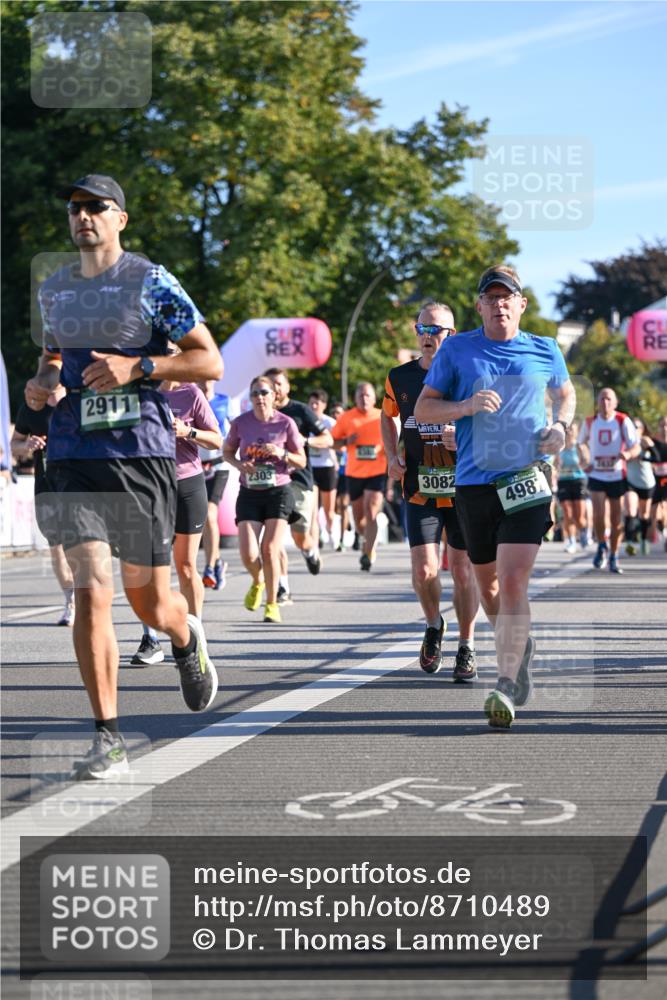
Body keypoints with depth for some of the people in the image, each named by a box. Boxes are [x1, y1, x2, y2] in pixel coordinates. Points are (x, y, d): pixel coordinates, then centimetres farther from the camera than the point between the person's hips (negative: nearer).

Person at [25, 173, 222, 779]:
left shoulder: (150, 282, -3)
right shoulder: (54, 290, 12)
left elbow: (210, 363, -3)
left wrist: (136, 366, -15)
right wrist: (43, 380, 6)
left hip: (143, 455, -3)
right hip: (74, 458, 3)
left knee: (149, 602, 6)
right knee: (91, 593, -10)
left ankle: (187, 641, 45)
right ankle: (108, 741, -6)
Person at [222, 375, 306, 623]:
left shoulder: (286, 423, -4)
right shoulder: (241, 423, -1)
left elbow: (302, 461, 2)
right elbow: (227, 452, 13)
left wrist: (282, 454, -17)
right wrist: (239, 464, -9)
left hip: (279, 492, -1)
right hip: (249, 493, 1)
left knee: (269, 550, -10)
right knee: (248, 555, -9)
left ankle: (272, 604, 8)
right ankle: (257, 582, 26)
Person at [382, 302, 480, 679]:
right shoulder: (400, 377, 5)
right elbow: (388, 416, 24)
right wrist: (392, 455, 9)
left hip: (463, 488, -1)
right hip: (420, 490, 1)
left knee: (464, 570, 2)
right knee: (425, 569, -10)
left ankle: (467, 648, 16)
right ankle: (434, 625, 19)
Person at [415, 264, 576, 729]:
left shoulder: (545, 351, 6)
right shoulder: (457, 349, 3)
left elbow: (566, 393, 25)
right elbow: (423, 409, 4)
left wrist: (561, 425, 4)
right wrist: (466, 406, -14)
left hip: (528, 479, -2)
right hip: (474, 482, 2)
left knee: (513, 582, -15)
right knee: (488, 583, 14)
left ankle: (507, 684, -13)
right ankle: (520, 645, 41)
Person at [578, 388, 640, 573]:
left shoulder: (623, 421, -6)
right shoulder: (590, 422, 1)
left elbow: (636, 447, -8)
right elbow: (582, 443, 20)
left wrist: (628, 454, -31)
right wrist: (587, 461, 3)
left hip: (617, 476, 0)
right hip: (597, 476, 0)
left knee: (616, 519, 4)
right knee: (599, 513, -17)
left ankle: (613, 557, 19)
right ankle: (602, 546, 10)